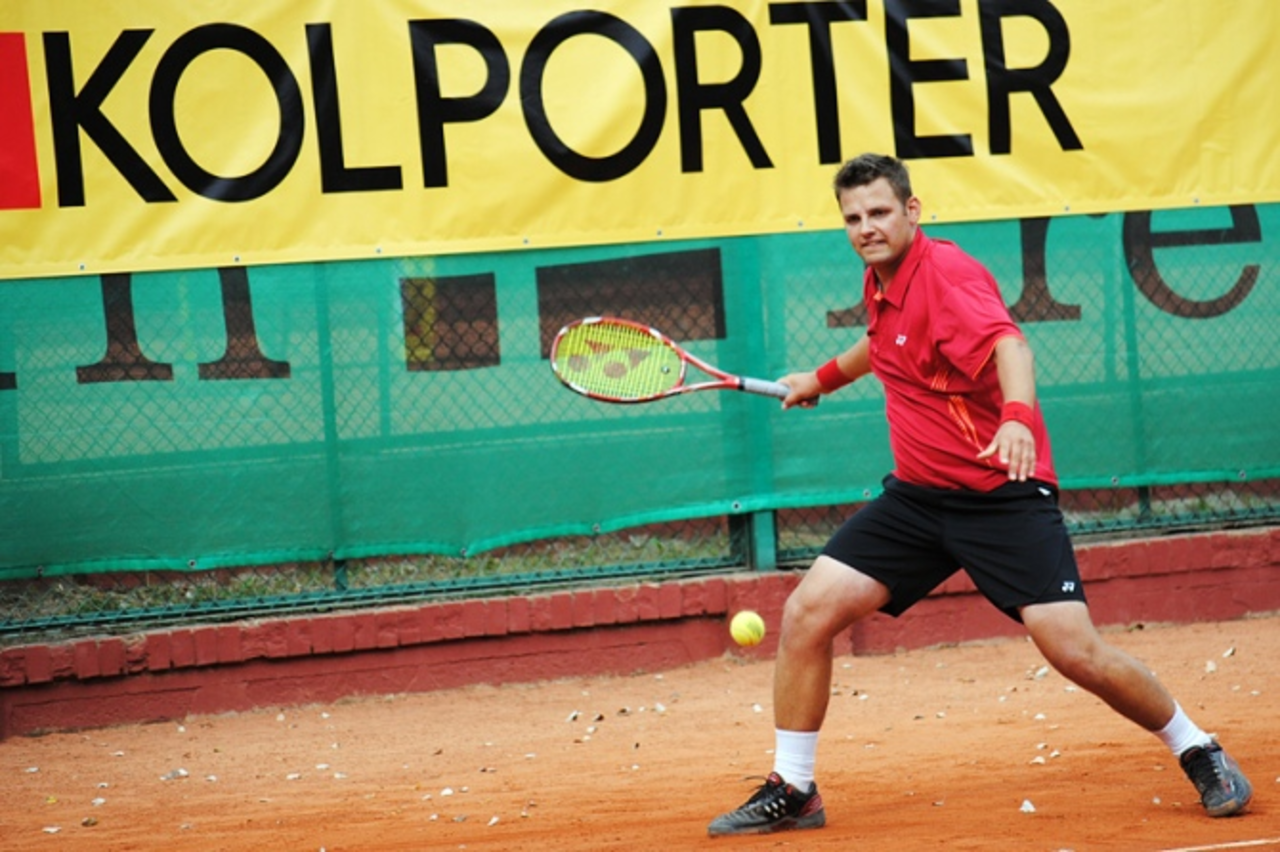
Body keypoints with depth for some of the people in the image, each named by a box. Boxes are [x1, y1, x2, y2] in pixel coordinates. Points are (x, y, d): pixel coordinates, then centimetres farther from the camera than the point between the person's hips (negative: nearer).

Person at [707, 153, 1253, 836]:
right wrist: (824, 377, 41)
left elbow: (1007, 343, -37)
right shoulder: (880, 282, 8)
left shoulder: (945, 272, -17)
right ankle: (791, 792, 6)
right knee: (807, 613, -7)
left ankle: (1200, 754, 8)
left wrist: (1017, 415, -55)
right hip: (917, 495, 7)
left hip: (1001, 492, -7)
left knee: (1074, 650, -16)